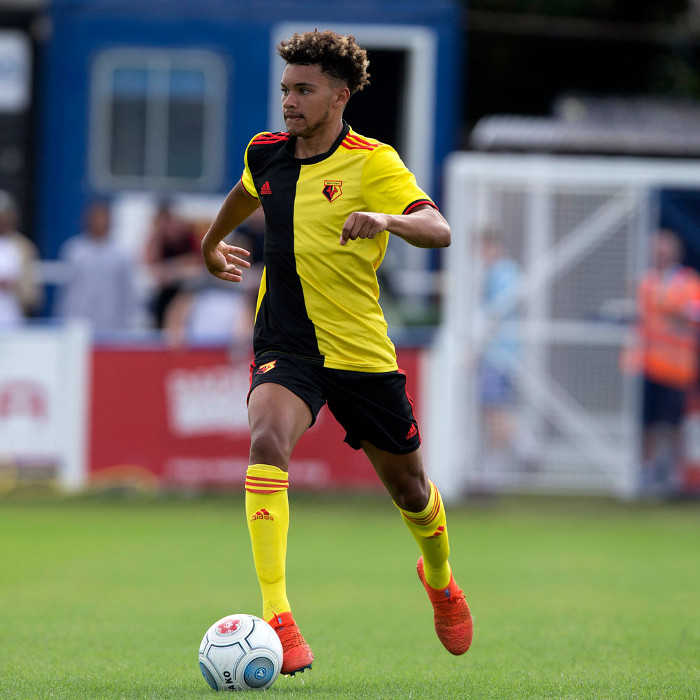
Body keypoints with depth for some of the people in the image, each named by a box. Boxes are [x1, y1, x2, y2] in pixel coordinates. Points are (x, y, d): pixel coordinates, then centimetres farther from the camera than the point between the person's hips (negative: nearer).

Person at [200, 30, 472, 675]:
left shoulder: (373, 163, -12)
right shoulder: (266, 154, 2)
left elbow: (439, 229, -27)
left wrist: (387, 220, -46)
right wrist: (212, 244, 42)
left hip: (360, 349, -2)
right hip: (284, 347, 2)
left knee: (407, 485, 14)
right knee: (267, 442, -29)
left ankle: (440, 579, 50)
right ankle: (278, 620, -35)